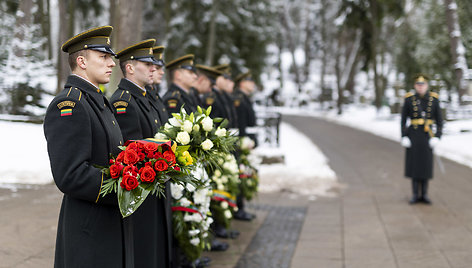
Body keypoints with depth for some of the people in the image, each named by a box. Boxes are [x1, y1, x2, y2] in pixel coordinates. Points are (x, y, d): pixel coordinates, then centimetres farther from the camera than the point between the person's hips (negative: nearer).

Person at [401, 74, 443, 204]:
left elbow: (439, 119, 1)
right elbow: (403, 119, 0)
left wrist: (437, 137, -8)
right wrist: (404, 137, -8)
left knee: (426, 164, 3)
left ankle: (424, 194, 12)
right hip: (413, 135, 0)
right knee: (414, 163, 1)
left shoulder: (434, 99, -1)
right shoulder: (409, 99, -2)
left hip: (427, 135, 1)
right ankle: (416, 195, 9)